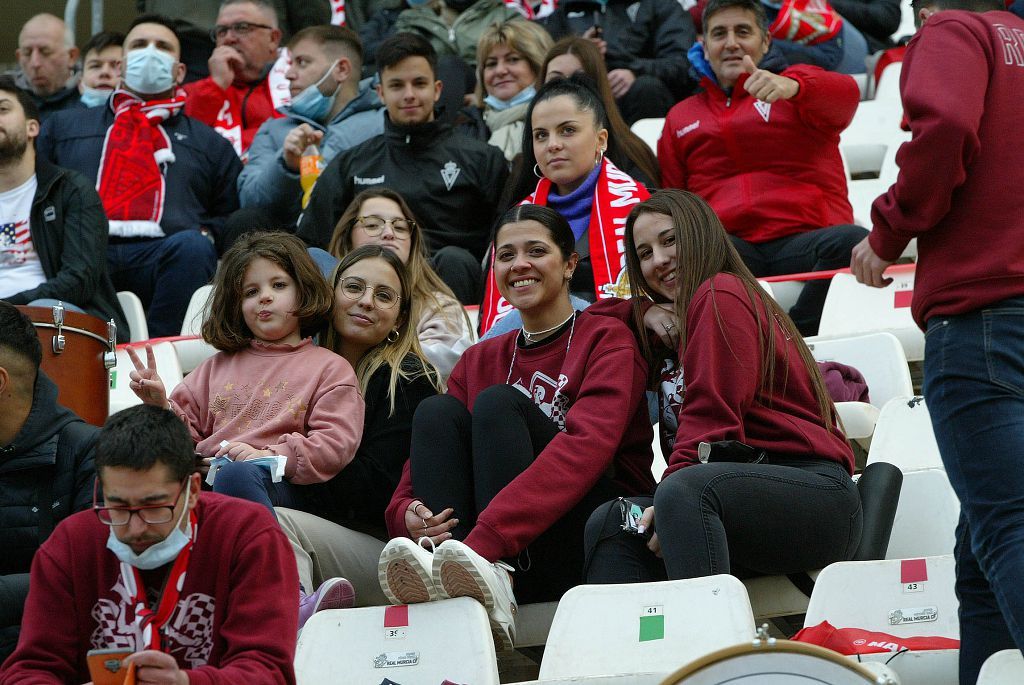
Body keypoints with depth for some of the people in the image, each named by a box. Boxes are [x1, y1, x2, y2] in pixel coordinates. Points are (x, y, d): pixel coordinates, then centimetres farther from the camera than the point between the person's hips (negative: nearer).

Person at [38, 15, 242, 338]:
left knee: (192, 247, -36)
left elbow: (233, 217, 26)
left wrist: (205, 235, 3)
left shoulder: (208, 142, 33)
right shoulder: (64, 126, 34)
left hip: (162, 256, 1)